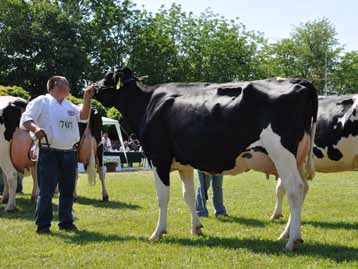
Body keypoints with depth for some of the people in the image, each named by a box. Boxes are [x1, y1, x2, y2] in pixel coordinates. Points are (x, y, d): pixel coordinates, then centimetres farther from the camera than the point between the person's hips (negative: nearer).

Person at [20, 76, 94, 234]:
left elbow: (84, 116, 8)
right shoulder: (41, 102, -1)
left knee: (68, 190, 12)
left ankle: (66, 222, 21)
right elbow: (25, 120, -8)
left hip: (69, 153, 7)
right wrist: (35, 128, -28)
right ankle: (43, 225, -1)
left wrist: (87, 98, -1)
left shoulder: (69, 106, 19)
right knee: (46, 191, -7)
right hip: (49, 153, -7)